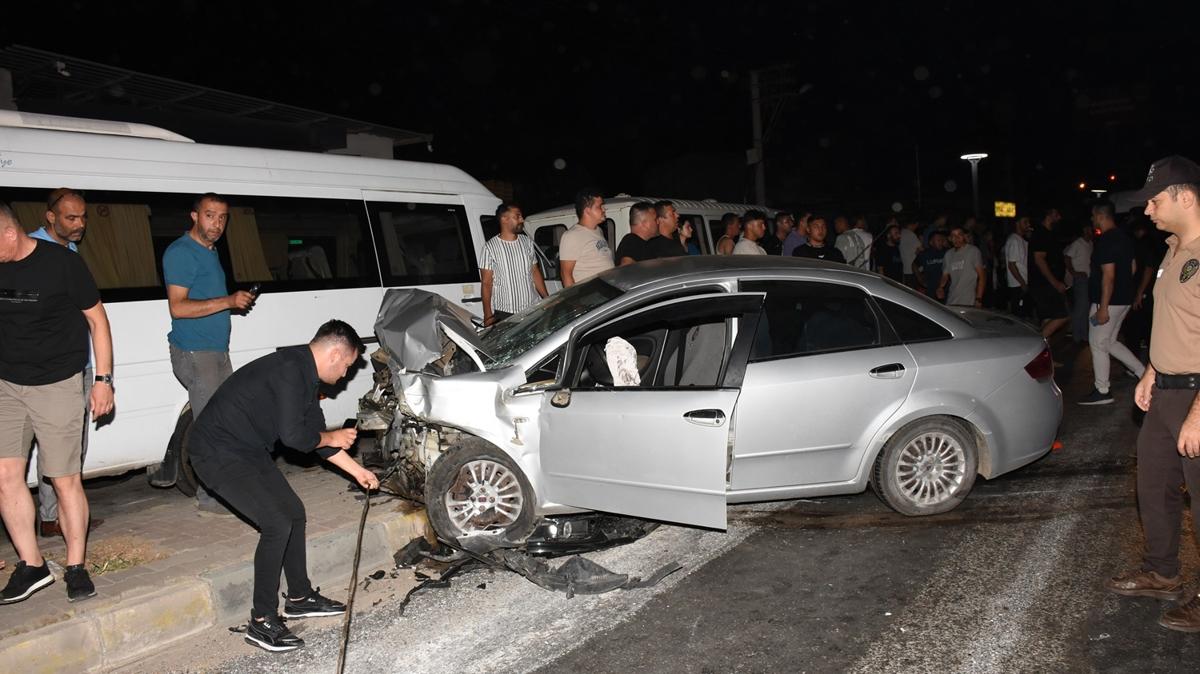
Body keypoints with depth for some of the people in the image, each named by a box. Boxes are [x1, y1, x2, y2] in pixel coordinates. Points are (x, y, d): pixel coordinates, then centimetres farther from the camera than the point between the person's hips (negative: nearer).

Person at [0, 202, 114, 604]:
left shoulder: (61, 262, -12)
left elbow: (97, 319, -5)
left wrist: (104, 379, -7)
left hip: (56, 385, -4)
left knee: (65, 479, 1)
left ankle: (76, 567, 15)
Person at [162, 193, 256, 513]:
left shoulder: (210, 251, 17)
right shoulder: (181, 252, -13)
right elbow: (178, 307, -21)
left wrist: (236, 301, 12)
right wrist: (227, 301, -26)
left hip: (217, 351, 10)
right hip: (194, 353, -10)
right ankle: (209, 496, 2)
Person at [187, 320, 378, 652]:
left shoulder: (305, 375, 8)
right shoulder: (290, 369, -24)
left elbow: (316, 434, 16)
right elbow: (294, 436, -27)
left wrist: (357, 471, 21)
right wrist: (332, 438, -8)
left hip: (249, 450, 10)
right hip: (218, 452, -10)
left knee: (294, 513, 12)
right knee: (277, 523, -15)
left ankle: (298, 597, 28)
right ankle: (261, 622, -4)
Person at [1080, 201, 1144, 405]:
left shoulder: (1105, 241, -19)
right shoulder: (1124, 237, 11)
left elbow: (1108, 275, -23)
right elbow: (1132, 267, 20)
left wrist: (1103, 307, -23)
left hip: (1108, 302, -10)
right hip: (1124, 300, 10)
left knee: (1098, 344, 0)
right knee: (1109, 342, 19)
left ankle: (1102, 392, 5)